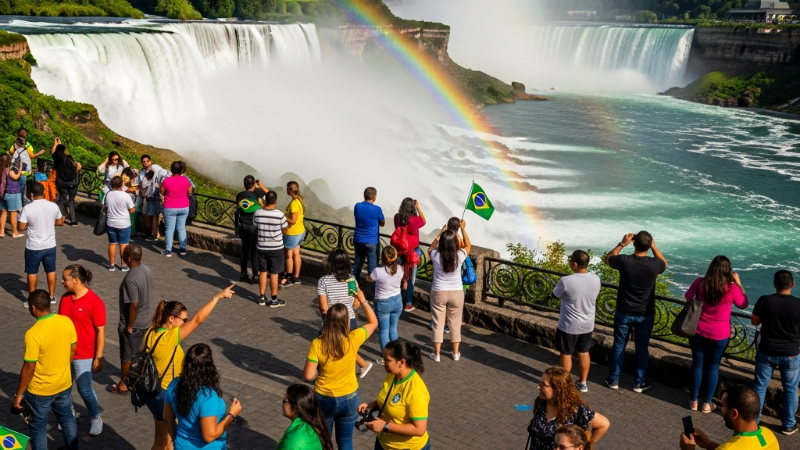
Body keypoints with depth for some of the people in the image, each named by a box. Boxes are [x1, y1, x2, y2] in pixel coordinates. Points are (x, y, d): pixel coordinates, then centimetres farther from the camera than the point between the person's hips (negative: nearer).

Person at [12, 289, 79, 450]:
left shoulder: (33, 333, -28)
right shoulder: (67, 322, -11)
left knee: (38, 427, 15)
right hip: (64, 383, 6)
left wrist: (19, 394, -9)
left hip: (40, 390, -6)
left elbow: (29, 368, -21)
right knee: (67, 418, 26)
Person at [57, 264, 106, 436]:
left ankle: (96, 419, 25)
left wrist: (98, 358, -14)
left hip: (83, 355, -5)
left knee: (85, 390, 3)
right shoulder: (65, 297, 0)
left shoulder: (95, 302, -18)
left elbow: (100, 332, -15)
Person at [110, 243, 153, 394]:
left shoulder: (131, 278, -29)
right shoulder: (147, 270, -3)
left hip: (133, 323, -8)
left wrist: (129, 326, -16)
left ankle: (123, 385, 25)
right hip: (144, 320, 8)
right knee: (139, 353, 23)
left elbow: (133, 305, -27)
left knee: (127, 356, 10)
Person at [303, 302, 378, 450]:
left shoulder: (317, 344, -21)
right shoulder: (353, 339, -19)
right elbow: (373, 322, -1)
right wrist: (363, 302, 3)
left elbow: (308, 376, -16)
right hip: (349, 399, 0)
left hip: (323, 399, 0)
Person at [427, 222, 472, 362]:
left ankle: (437, 354, 15)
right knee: (455, 323, 14)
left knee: (438, 323, 9)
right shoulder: (459, 256, -15)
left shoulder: (436, 256, -15)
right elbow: (468, 246, 8)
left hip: (438, 293, -1)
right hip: (456, 293, 1)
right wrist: (463, 229, 12)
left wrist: (440, 233, 13)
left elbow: (431, 248, 10)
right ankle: (456, 353, 24)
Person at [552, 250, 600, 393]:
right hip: (587, 324, 5)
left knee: (566, 354, 13)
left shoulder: (566, 281, -26)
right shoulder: (596, 279, -10)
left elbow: (555, 295, -6)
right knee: (584, 353, 21)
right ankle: (583, 383, 33)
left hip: (569, 325, -5)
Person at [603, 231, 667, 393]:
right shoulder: (654, 264, -17)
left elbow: (607, 259, 4)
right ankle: (639, 383, 23)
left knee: (619, 345, 14)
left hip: (624, 312, 0)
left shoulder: (624, 261, -19)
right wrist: (654, 246, 4)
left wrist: (622, 244, 2)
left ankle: (613, 380, 24)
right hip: (645, 314, 0)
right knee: (642, 348, 13)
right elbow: (664, 264, 10)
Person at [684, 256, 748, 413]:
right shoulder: (731, 288, -16)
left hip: (698, 332, 1)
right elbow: (743, 305, 4)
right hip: (720, 335, -1)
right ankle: (707, 404, 22)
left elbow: (687, 298, 6)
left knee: (698, 364, 14)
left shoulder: (700, 283, -11)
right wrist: (738, 284, 6)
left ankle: (694, 401, 24)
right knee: (713, 367, 14)